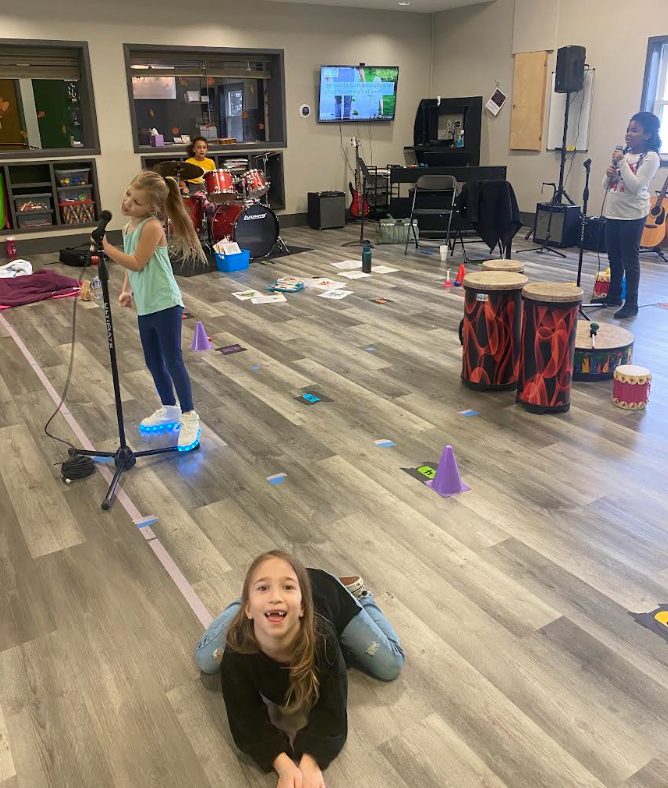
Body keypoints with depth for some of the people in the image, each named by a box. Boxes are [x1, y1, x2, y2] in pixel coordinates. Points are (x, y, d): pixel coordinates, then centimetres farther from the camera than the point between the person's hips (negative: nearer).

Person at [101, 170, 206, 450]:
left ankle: (189, 416, 6)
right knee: (153, 361, 16)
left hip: (165, 304, -9)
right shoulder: (128, 227, 10)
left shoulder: (152, 227, -16)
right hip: (145, 307, 9)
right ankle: (169, 409, 31)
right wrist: (126, 290, 6)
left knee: (173, 360, -4)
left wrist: (106, 248, -16)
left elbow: (136, 263, -19)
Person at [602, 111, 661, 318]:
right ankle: (614, 296, 26)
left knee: (630, 260, -4)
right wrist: (609, 174, -5)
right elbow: (606, 186, 16)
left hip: (632, 216, -7)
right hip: (612, 213, 7)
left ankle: (631, 304, 2)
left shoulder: (650, 157, -7)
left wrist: (622, 163, -17)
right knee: (614, 258, 14)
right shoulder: (624, 153, 13)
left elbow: (636, 186, -19)